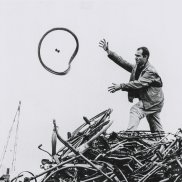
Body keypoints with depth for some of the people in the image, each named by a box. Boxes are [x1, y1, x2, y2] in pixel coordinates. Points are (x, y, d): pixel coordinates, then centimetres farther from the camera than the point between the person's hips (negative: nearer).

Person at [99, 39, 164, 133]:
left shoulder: (150, 71, -22)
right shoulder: (136, 67, 3)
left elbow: (139, 83, -33)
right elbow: (122, 62, -3)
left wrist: (121, 86, -37)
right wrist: (108, 51, -12)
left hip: (153, 101, -9)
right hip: (149, 100, 9)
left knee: (135, 110, -24)